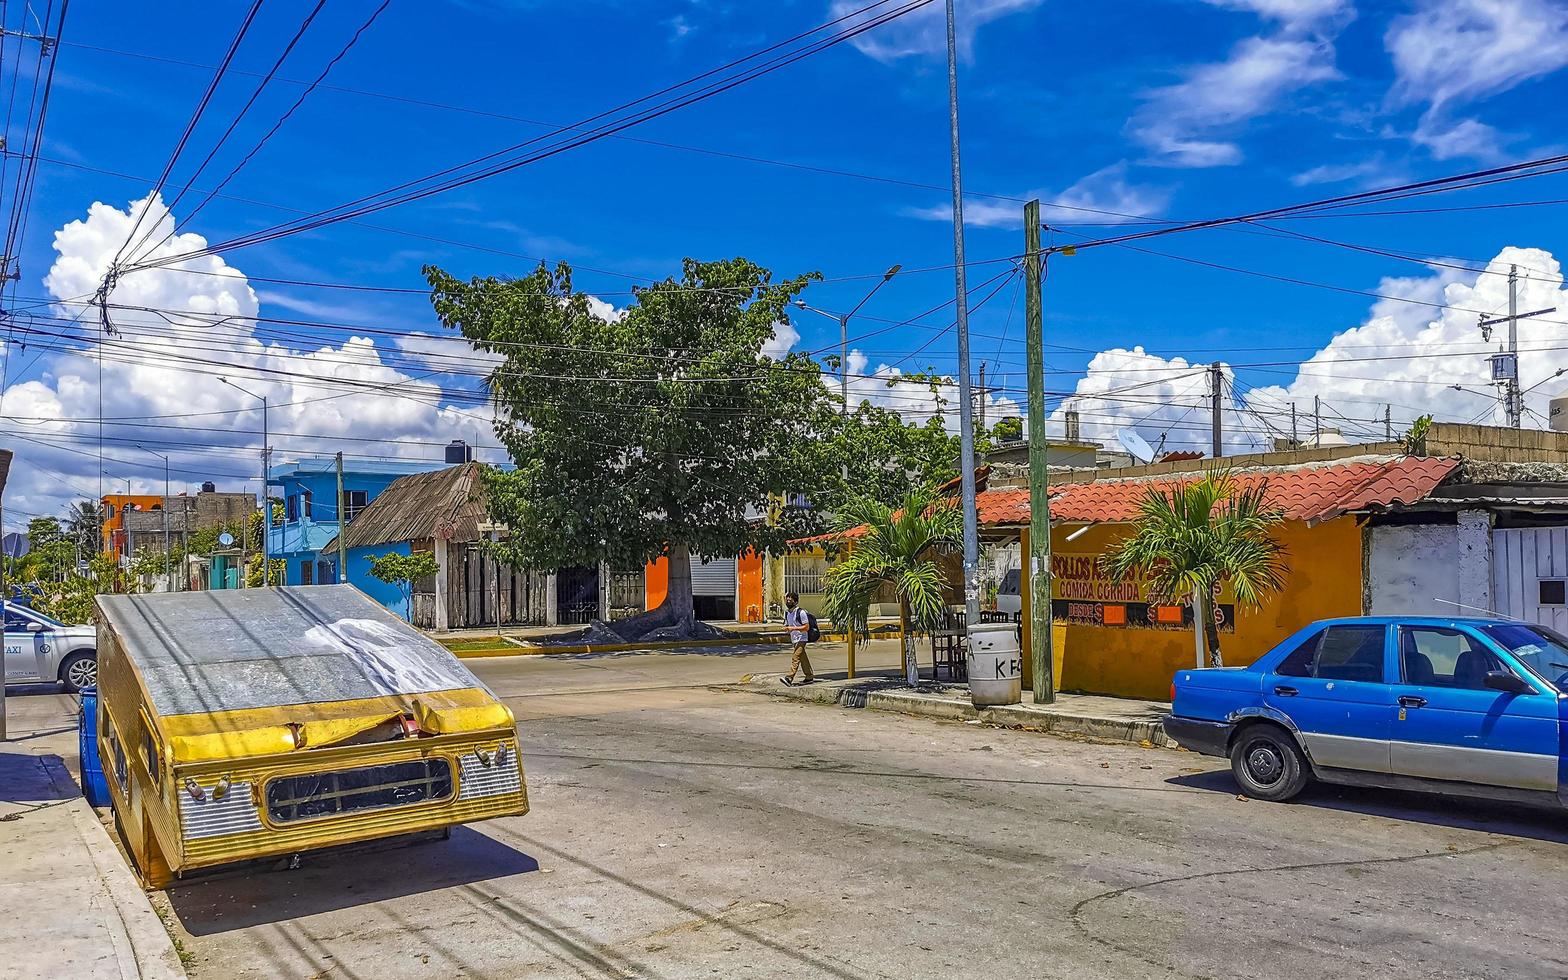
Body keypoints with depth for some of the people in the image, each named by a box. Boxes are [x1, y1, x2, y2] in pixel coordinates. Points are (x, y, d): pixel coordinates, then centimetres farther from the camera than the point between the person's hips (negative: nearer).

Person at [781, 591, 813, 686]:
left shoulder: (800, 612, -14)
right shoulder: (787, 613, 10)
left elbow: (807, 627, -15)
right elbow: (787, 625, 21)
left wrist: (794, 628, -22)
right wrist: (787, 628, -4)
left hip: (801, 639, -8)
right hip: (793, 639, 8)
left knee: (795, 658, -15)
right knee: (803, 659, 14)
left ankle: (789, 679, -22)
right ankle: (809, 677, 22)